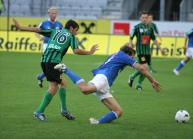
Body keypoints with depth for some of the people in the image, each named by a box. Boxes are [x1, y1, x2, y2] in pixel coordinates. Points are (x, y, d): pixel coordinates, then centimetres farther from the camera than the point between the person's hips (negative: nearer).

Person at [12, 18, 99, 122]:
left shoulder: (54, 31, 24)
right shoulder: (71, 36, 9)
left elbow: (38, 30, 15)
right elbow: (76, 51, -6)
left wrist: (20, 27, 15)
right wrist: (89, 52, 6)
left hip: (44, 59, 8)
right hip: (53, 62, -8)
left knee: (62, 82, 18)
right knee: (53, 87, -6)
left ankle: (64, 109, 16)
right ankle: (39, 112, -12)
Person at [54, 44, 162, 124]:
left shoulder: (116, 54, 35)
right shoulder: (123, 56, 12)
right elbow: (141, 69, 7)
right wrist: (153, 81, 13)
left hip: (104, 87, 9)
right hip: (103, 77, -9)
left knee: (118, 112, 2)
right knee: (85, 89, -41)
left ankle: (98, 122, -16)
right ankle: (65, 69, -27)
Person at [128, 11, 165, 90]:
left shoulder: (150, 28, 9)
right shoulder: (137, 27, -5)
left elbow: (154, 39, 18)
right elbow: (131, 38, -2)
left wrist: (160, 48, 16)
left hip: (147, 51, 5)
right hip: (140, 50, -5)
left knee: (145, 69, 2)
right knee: (145, 67, -17)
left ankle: (138, 84, 17)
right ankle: (132, 77, 5)